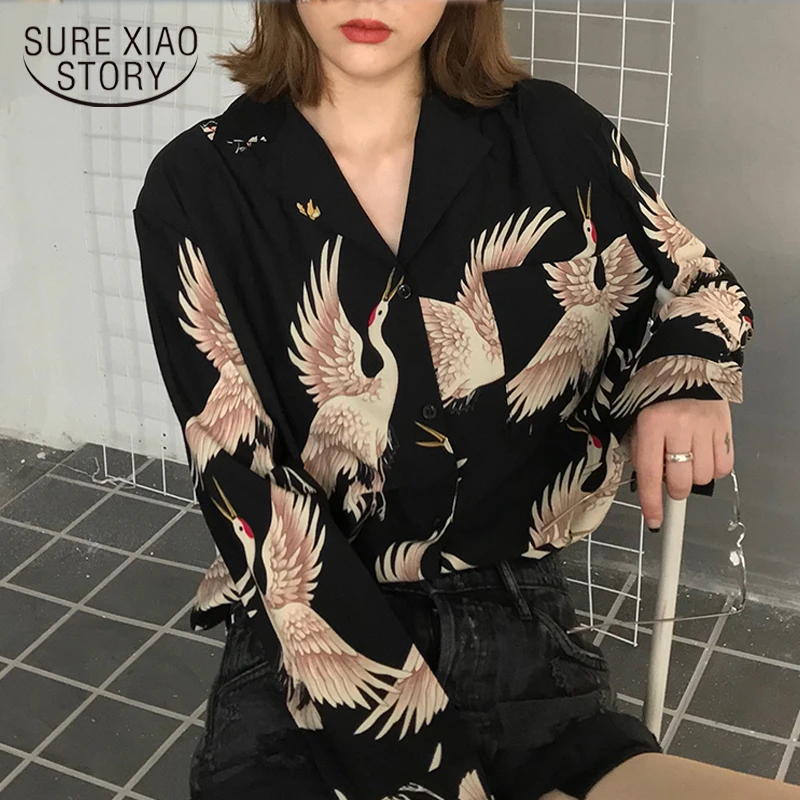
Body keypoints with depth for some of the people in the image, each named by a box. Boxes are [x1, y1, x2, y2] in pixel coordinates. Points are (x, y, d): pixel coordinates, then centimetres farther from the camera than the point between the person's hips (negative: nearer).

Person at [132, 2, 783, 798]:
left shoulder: (550, 138, -1)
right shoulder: (198, 188, -6)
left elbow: (695, 285, 17)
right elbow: (245, 490, -11)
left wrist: (686, 381, -7)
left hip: (517, 630, 2)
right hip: (305, 646, -1)